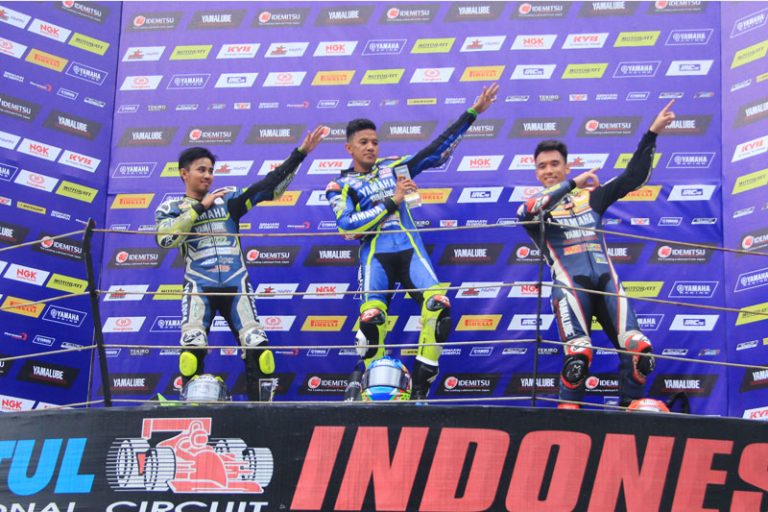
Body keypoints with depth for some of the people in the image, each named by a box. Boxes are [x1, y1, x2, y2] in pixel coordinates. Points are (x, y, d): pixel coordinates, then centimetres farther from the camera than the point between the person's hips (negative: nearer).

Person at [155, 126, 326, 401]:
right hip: (199, 286, -2)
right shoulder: (170, 208, 9)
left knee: (258, 347, -11)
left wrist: (300, 153, 2)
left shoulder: (228, 199, 13)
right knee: (193, 347, -21)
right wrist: (200, 207, -7)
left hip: (237, 285, 2)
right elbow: (166, 238, -11)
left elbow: (270, 187, 8)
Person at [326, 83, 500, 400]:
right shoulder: (340, 186, 8)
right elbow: (347, 226, -9)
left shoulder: (394, 168, 16)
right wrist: (392, 200, -10)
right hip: (375, 255, -2)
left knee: (439, 307, -21)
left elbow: (437, 150, 13)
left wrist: (472, 113, 8)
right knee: (371, 318, -24)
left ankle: (420, 388, -12)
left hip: (410, 250, 2)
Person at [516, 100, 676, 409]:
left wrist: (652, 134, 13)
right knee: (578, 354, -25)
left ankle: (631, 406, 5)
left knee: (639, 350, -14)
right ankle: (568, 409, -5)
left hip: (606, 281, 3)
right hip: (569, 284, -3)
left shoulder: (591, 196, 23)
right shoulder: (534, 206, 13)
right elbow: (528, 213, -12)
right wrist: (572, 184, -16)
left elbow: (633, 177, 20)